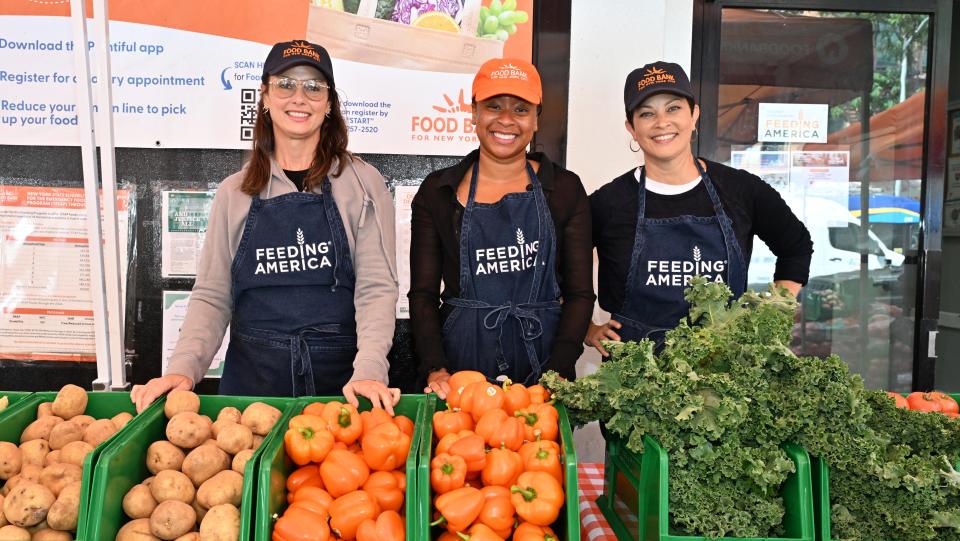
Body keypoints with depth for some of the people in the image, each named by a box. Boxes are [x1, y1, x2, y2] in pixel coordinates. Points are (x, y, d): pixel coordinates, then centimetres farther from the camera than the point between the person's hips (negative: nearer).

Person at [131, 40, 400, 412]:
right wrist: (184, 367, -11)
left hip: (341, 381, -2)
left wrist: (369, 371, -21)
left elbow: (376, 288, -7)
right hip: (251, 378, 2)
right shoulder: (234, 193, 7)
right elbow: (212, 296, 5)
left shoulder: (362, 184, 0)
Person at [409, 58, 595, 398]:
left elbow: (580, 293, 0)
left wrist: (558, 372, -13)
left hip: (541, 359, 0)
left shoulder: (564, 189, 3)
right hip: (460, 359, 0)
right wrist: (435, 368, -12)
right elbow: (423, 293, 2)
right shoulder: (437, 191, 3)